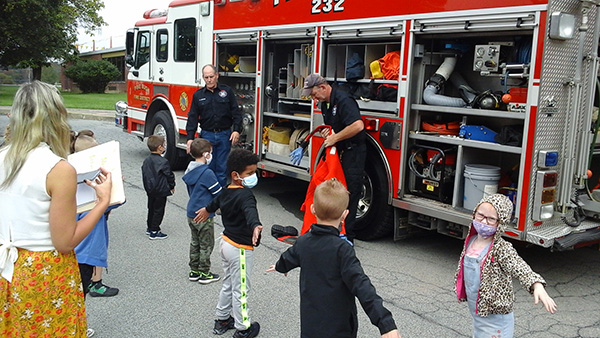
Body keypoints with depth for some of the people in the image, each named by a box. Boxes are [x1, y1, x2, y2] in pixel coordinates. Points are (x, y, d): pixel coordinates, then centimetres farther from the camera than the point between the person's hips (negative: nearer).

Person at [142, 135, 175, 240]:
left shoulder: (146, 160, 3)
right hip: (161, 191, -8)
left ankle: (149, 228, 31)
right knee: (158, 210, 2)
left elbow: (144, 174, 12)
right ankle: (154, 232, 7)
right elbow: (169, 175, -12)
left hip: (150, 190, 8)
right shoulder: (163, 162, -20)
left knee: (151, 208, 20)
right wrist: (172, 186, 4)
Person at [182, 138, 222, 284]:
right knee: (206, 245, 5)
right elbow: (219, 193, -16)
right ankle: (204, 274, 13)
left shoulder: (190, 170, 6)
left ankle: (194, 271, 26)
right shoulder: (207, 173, -21)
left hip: (191, 213, 9)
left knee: (195, 243, 18)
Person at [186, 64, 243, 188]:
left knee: (222, 168, 4)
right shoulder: (198, 95, 7)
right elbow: (193, 118, 6)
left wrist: (236, 130, -10)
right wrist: (190, 138, -2)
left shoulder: (227, 91, 4)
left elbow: (236, 112, 2)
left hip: (224, 135, -1)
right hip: (207, 136, 1)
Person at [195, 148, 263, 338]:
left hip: (226, 243, 9)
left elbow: (215, 202, 28)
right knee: (240, 290, 5)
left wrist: (207, 210, 49)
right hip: (240, 248, -9)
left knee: (228, 285, 23)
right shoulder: (244, 195, -24)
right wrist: (255, 226, -67)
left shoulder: (226, 192, 5)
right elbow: (250, 211, -47)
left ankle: (222, 320, 36)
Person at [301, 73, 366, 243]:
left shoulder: (343, 100, -18)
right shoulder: (325, 103, 12)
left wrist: (334, 138, -22)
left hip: (353, 152, -9)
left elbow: (358, 126, -30)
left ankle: (347, 237, 0)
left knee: (349, 195, -6)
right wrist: (327, 131, 2)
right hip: (338, 152, 10)